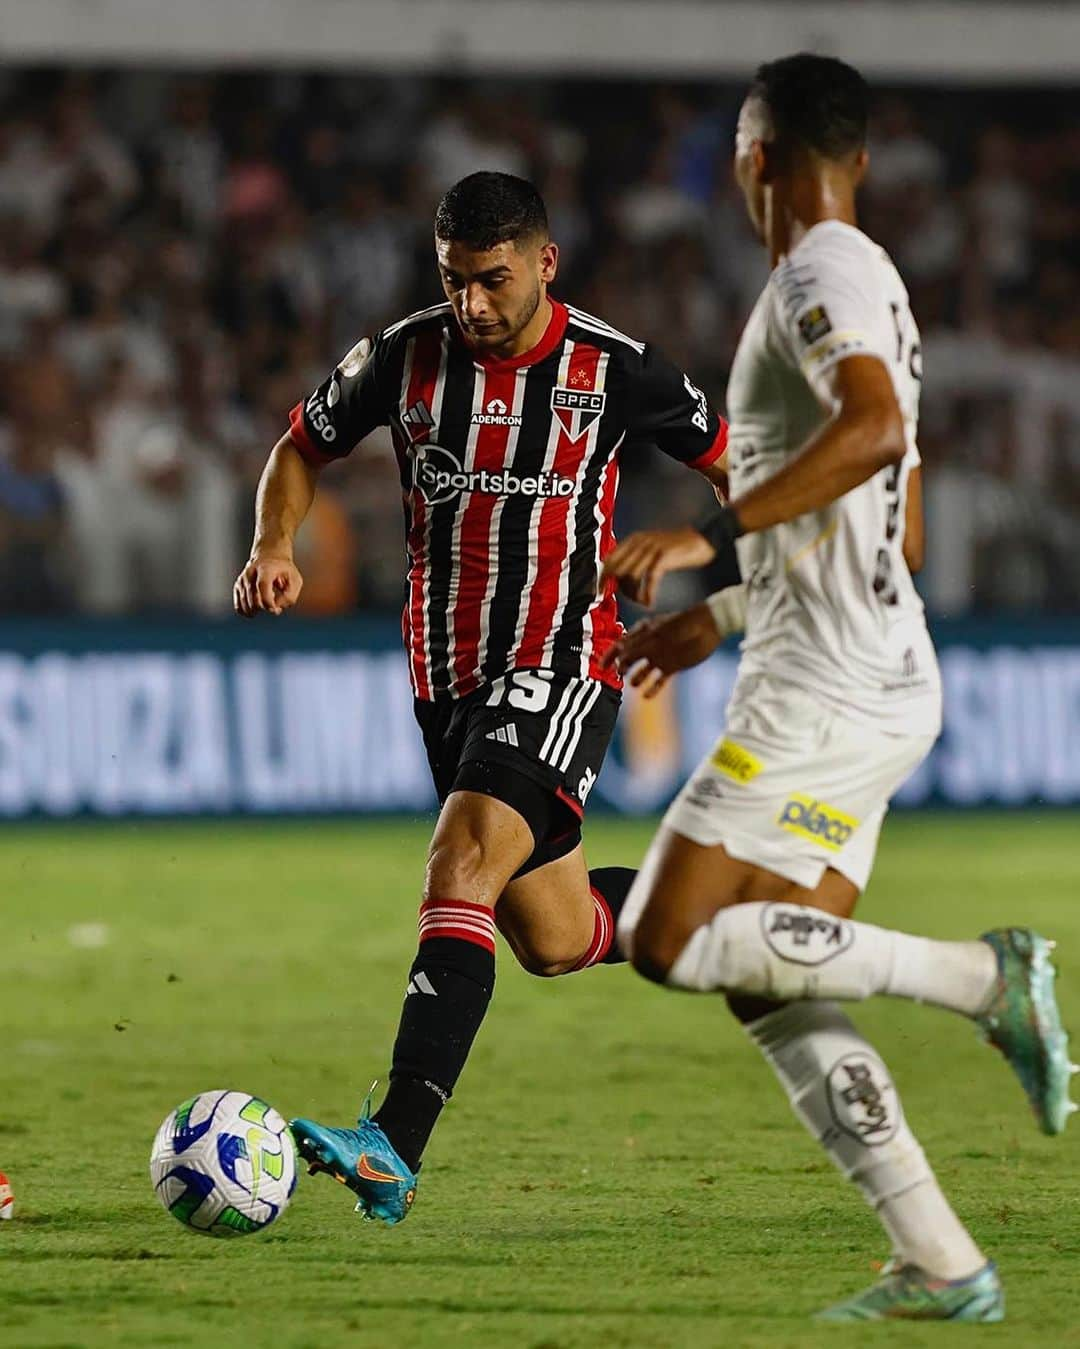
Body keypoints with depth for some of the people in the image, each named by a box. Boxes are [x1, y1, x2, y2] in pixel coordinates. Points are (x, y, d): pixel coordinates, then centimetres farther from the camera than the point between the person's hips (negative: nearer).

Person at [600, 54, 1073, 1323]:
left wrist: (710, 536, -29)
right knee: (775, 993, 6)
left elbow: (872, 431, -28)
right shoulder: (873, 287, 22)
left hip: (821, 692, -10)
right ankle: (939, 1266, 0)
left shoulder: (823, 275, -9)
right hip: (877, 689, 10)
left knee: (670, 941, -13)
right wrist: (716, 620, 33)